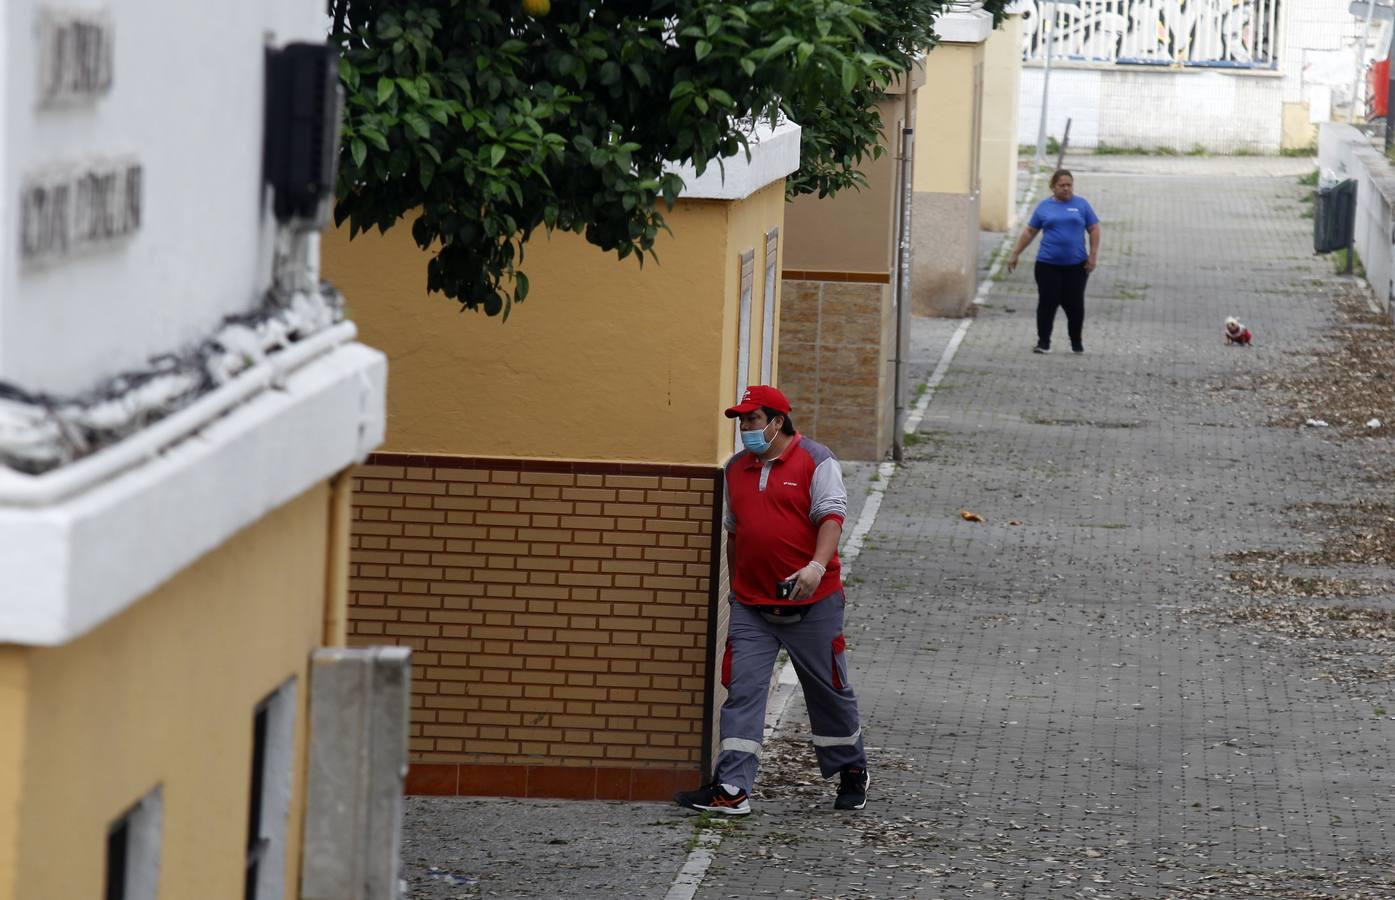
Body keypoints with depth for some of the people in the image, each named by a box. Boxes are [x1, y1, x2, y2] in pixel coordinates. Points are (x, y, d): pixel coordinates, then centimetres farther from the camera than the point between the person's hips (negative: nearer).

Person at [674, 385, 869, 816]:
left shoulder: (815, 461, -5)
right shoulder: (736, 469, 13)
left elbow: (831, 516, -13)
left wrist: (817, 566, -28)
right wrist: (735, 586, 22)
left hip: (811, 602, -4)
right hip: (752, 606, 4)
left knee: (828, 690, 9)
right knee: (742, 691, -5)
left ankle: (852, 772, 29)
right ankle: (731, 789, -9)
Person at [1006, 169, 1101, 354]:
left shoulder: (1081, 205, 4)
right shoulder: (1044, 206, 6)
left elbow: (1094, 230, 6)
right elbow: (1029, 232, 11)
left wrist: (1093, 255, -3)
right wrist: (1015, 254, 9)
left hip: (1076, 264, 0)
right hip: (1048, 264, 0)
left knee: (1074, 304, 2)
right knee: (1047, 303, -2)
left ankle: (1076, 343, 17)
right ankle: (1043, 342, 6)